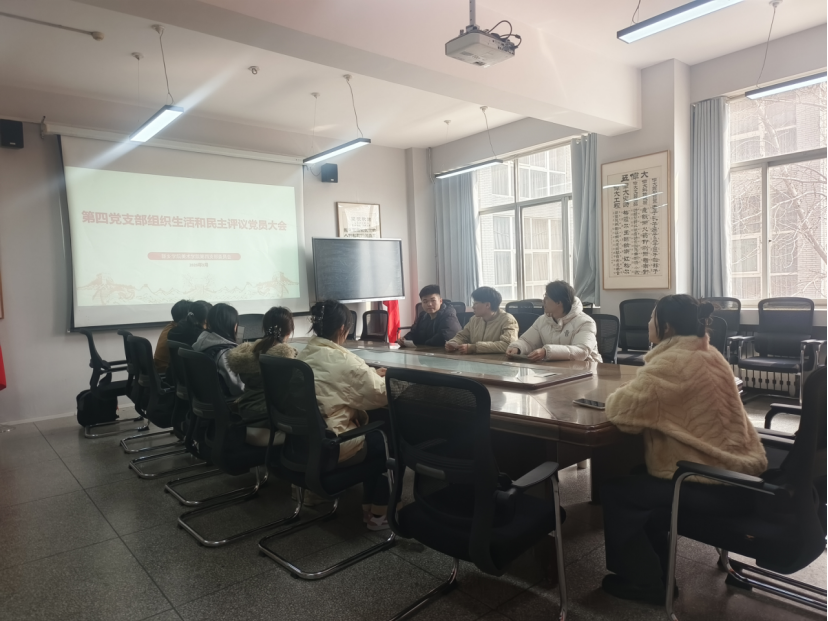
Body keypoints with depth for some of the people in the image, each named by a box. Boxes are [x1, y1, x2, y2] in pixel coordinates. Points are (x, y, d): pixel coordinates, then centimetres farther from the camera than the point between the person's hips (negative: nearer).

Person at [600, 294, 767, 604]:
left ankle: (644, 582, 18)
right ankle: (656, 569, 32)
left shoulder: (672, 362, -21)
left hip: (715, 485, -10)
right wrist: (634, 389, 3)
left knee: (615, 491, 3)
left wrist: (618, 395, -4)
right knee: (639, 477, 23)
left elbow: (622, 410, -26)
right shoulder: (709, 354, 10)